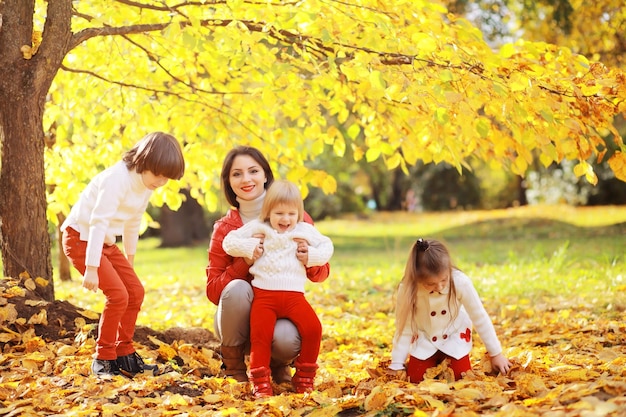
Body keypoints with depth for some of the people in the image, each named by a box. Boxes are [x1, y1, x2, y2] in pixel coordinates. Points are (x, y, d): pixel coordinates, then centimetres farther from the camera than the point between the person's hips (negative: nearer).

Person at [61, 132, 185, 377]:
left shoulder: (147, 184, 1)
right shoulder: (117, 179, -26)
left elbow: (133, 223, 15)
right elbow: (98, 223, -29)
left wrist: (129, 258, 22)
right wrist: (91, 268, -30)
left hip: (105, 241, 9)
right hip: (81, 238, -9)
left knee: (135, 291, 4)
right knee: (118, 295, -17)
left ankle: (124, 354, 15)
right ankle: (103, 360, -3)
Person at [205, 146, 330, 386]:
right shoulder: (224, 229, -3)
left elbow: (321, 275, 1)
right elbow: (213, 291, -7)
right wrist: (245, 262, -23)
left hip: (284, 311, 0)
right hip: (243, 319, 0)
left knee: (286, 340, -34)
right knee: (237, 288, -32)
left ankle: (279, 363, 5)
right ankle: (232, 365, -8)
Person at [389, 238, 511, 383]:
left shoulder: (460, 282, -33)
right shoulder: (407, 290, -32)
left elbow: (480, 318, -20)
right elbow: (404, 329, -19)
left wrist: (496, 354, -13)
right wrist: (396, 365, -16)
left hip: (455, 335, 0)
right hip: (424, 338, 0)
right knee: (415, 378, -6)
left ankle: (448, 359, 24)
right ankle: (435, 360, 27)